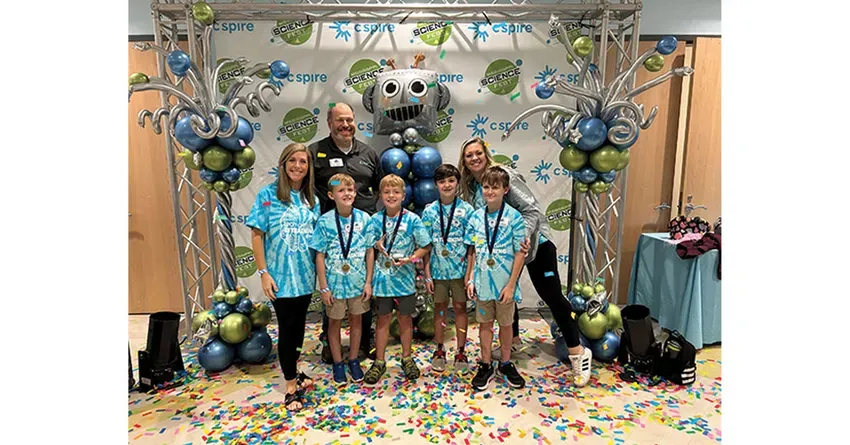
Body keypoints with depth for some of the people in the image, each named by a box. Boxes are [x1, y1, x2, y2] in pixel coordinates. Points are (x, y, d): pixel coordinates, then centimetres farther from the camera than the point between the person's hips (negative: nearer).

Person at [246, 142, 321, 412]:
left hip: (305, 276, 5)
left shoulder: (312, 200, 7)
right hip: (281, 276, -4)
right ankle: (291, 386, 18)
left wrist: (320, 272, 7)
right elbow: (257, 235, -8)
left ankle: (294, 371, 35)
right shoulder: (268, 195, -6)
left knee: (299, 325, 16)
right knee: (287, 327, 3)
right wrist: (264, 273, -12)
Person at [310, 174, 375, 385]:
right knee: (335, 322, 14)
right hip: (335, 282, -1)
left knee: (356, 319, 15)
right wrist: (323, 287, -8)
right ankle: (338, 363, 32)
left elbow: (370, 252, -2)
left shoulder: (364, 218, -7)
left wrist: (368, 282, -3)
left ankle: (353, 360, 35)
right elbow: (320, 256, -7)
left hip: (358, 281, 2)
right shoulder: (325, 221, -11)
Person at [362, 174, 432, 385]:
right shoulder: (375, 220, -2)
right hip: (382, 278, 1)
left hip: (405, 278, -1)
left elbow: (425, 246, -4)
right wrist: (377, 245, -18)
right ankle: (379, 362, 25)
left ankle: (406, 358, 32)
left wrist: (410, 259, -18)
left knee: (405, 318, 13)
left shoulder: (412, 220, -7)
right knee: (383, 318, 12)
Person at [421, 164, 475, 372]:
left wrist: (470, 272, -8)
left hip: (460, 268, -1)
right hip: (438, 269, 1)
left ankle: (461, 352, 25)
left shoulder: (466, 209, -5)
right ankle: (439, 351, 28)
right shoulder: (429, 211, -1)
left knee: (460, 307, 10)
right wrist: (427, 274, -3)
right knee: (440, 308, 13)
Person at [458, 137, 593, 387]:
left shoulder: (504, 175, -18)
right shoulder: (469, 188, 2)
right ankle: (513, 341, 37)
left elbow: (532, 209, -22)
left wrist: (524, 235, -37)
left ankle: (578, 353, 9)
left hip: (532, 243, -7)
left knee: (552, 296, -3)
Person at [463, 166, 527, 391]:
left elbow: (520, 253, -10)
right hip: (482, 283, 3)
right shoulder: (475, 217, -1)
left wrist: (511, 285, -12)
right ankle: (486, 365, 31)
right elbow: (473, 251, 6)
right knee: (484, 323, 15)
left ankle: (506, 363, 35)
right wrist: (470, 279, 1)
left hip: (504, 284, -2)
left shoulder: (514, 217, -12)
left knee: (506, 324, 15)